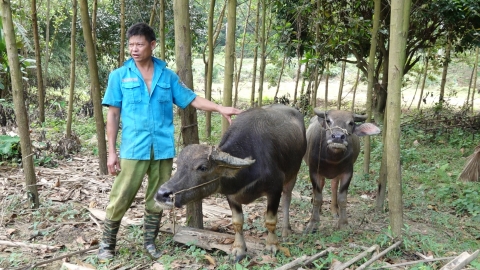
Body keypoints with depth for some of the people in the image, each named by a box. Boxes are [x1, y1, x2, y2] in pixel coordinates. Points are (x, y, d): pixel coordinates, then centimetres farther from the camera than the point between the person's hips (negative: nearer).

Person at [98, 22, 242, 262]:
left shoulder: (168, 76, 8)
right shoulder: (119, 76, 3)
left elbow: (191, 99, 10)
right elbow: (113, 114, 2)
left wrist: (220, 108, -3)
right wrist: (111, 151, -1)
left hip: (163, 149, 2)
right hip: (133, 148, -2)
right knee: (120, 198, 0)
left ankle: (149, 242, 27)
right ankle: (107, 244, 17)